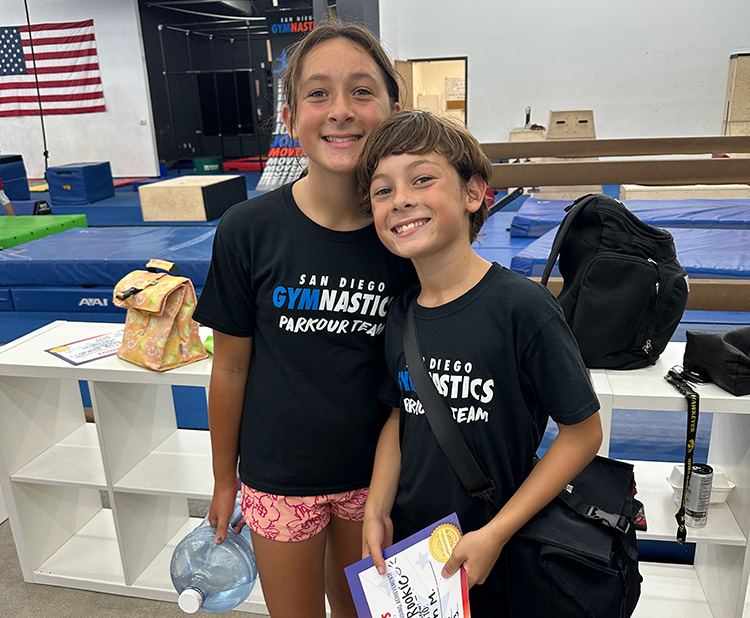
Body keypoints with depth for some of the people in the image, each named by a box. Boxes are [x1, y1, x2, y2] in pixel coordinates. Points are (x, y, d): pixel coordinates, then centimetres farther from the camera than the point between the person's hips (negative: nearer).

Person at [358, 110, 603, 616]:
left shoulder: (523, 305, -22)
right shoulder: (400, 313, -5)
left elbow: (582, 432, -15)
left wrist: (496, 533, -17)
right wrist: (376, 511, -5)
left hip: (495, 560, -4)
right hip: (404, 544, 5)